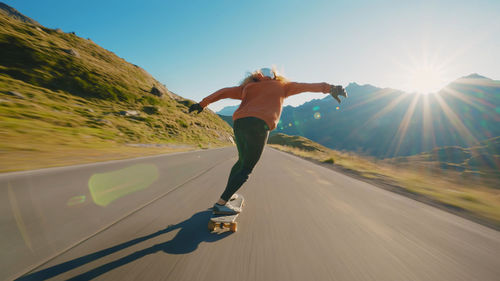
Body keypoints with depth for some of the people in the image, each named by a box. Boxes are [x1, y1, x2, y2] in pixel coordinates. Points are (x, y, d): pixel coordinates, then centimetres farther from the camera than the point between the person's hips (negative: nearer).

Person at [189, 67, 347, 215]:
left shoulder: (248, 87, 28)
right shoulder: (281, 86, 22)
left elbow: (225, 92, 23)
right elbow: (305, 86, 22)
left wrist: (202, 104, 24)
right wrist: (329, 88, 25)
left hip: (239, 123, 6)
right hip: (258, 124, -6)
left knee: (242, 160, 23)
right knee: (246, 169, 0)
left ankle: (226, 194, 33)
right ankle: (220, 203, 1)